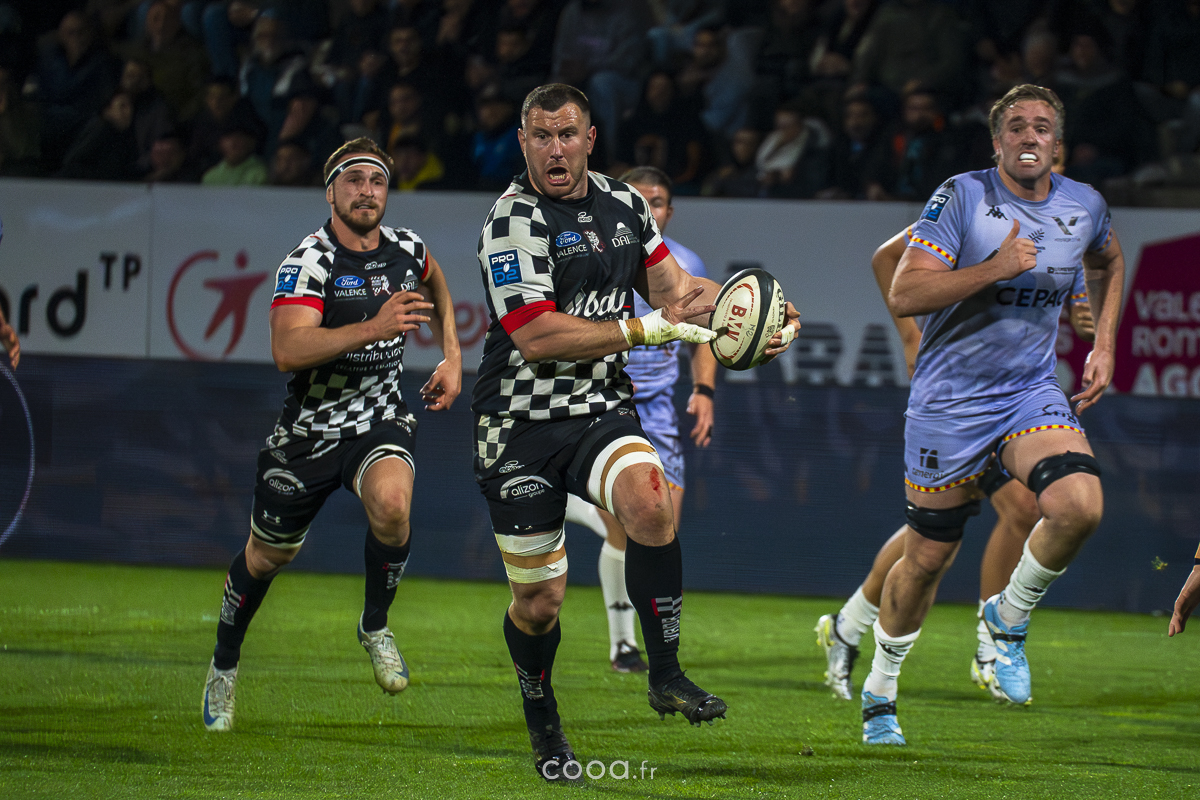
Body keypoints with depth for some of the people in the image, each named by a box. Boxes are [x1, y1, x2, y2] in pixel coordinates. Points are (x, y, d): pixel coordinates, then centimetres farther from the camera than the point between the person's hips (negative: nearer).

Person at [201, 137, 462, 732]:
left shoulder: (407, 250, -3)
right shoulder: (309, 262, -20)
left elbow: (438, 292, 24)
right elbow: (287, 350, -36)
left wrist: (451, 359, 14)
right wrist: (372, 327, -45)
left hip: (380, 420, 2)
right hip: (310, 428, -2)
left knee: (391, 505, -30)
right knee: (268, 555, 12)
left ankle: (375, 626, -3)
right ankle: (224, 666, 40)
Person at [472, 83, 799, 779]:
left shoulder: (623, 204, 7)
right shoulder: (515, 218, -13)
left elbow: (673, 286, 21)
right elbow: (536, 335, -21)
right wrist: (647, 328, -20)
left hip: (602, 408, 4)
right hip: (523, 423, -4)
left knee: (650, 502, -29)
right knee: (539, 598, 1)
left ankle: (666, 675, -18)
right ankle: (542, 719, 30)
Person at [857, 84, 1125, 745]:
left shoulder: (1085, 207, 0)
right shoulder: (962, 197, -13)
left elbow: (1107, 262, 25)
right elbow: (902, 295, -21)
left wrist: (1103, 346, 15)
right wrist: (994, 268, -29)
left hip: (1031, 394, 3)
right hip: (948, 402, -3)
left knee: (1080, 506, -25)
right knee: (927, 559, 5)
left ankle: (1009, 617, 2)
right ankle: (878, 692, 28)